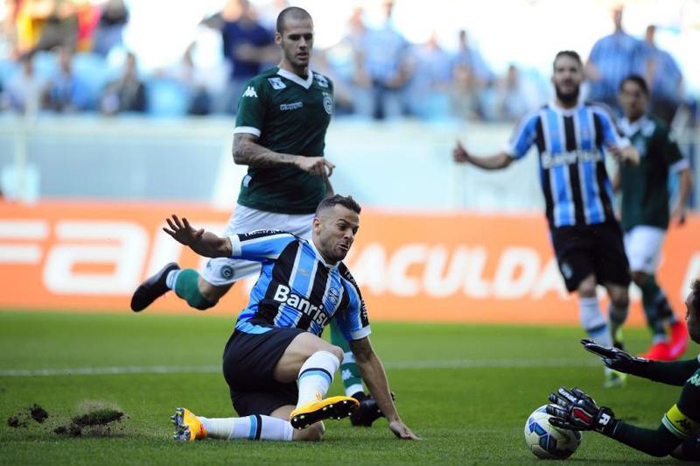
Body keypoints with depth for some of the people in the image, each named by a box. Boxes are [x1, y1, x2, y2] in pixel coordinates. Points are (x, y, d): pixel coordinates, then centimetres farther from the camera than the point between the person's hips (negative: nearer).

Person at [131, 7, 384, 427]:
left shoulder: (325, 88, 12)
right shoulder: (262, 89, -8)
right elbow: (241, 150, -16)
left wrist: (329, 193, 21)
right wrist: (297, 161, -24)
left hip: (310, 216, 4)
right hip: (260, 213, -4)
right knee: (205, 294, 5)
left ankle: (357, 394, -15)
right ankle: (171, 278, 41)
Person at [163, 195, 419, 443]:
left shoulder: (347, 289, 21)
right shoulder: (284, 245, 8)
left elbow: (365, 356, 25)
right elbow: (221, 247, 7)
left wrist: (393, 418, 22)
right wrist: (192, 239, -18)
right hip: (249, 344, -5)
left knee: (310, 432, -28)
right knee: (330, 352, -29)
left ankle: (202, 426, -27)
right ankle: (308, 405, -57)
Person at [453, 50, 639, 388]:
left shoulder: (597, 116, 7)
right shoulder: (537, 120, 5)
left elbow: (627, 151, 1)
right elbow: (506, 158, 11)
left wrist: (626, 153, -23)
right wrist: (470, 159, -4)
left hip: (601, 219, 1)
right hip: (564, 223, -1)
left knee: (619, 294, -2)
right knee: (586, 289, -17)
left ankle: (613, 334, 31)